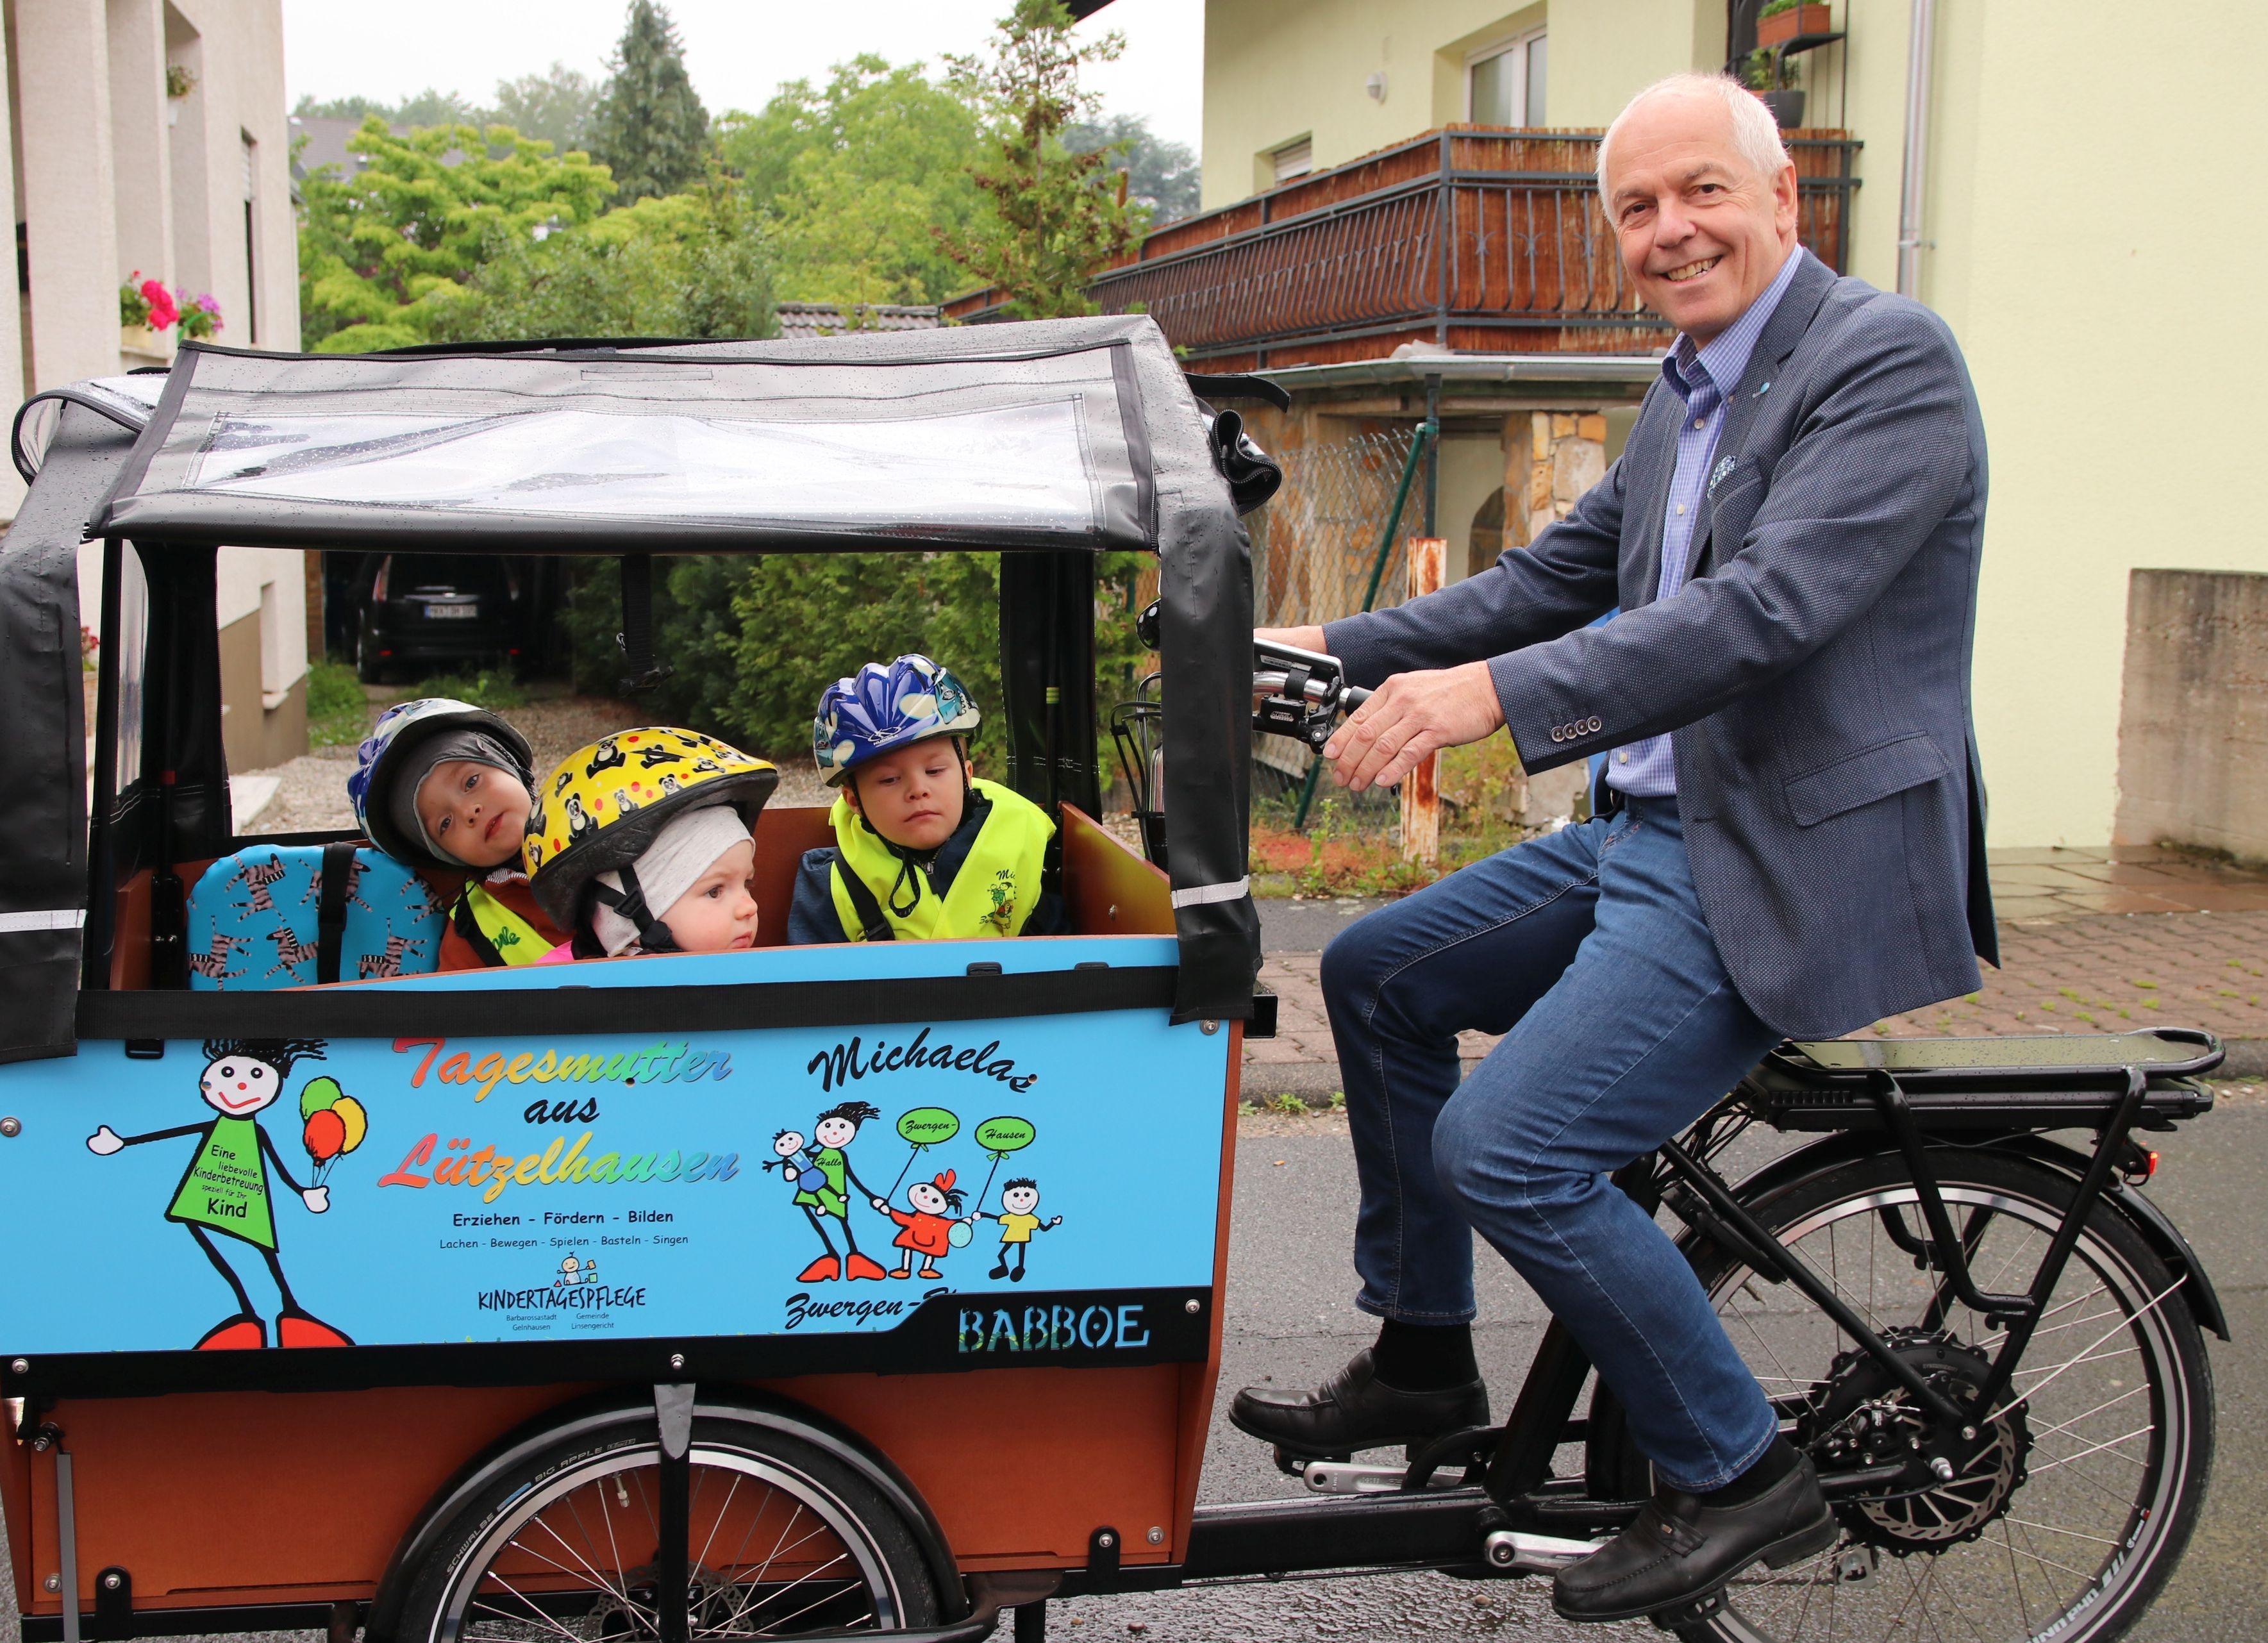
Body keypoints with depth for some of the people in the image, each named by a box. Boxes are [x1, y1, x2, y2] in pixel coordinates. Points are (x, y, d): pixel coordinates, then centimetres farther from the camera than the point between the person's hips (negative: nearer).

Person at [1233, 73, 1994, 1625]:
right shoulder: (1682, 398, 14)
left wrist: (1494, 694, -34)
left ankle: (1739, 1476, 4)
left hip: (1790, 862, -10)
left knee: (1507, 1149, -18)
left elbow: (1771, 606, -27)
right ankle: (1422, 1360, 26)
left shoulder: (1889, 359, -15)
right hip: (1653, 830, 10)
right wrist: (1340, 648, 10)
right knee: (1378, 973, 14)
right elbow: (1556, 578, 18)